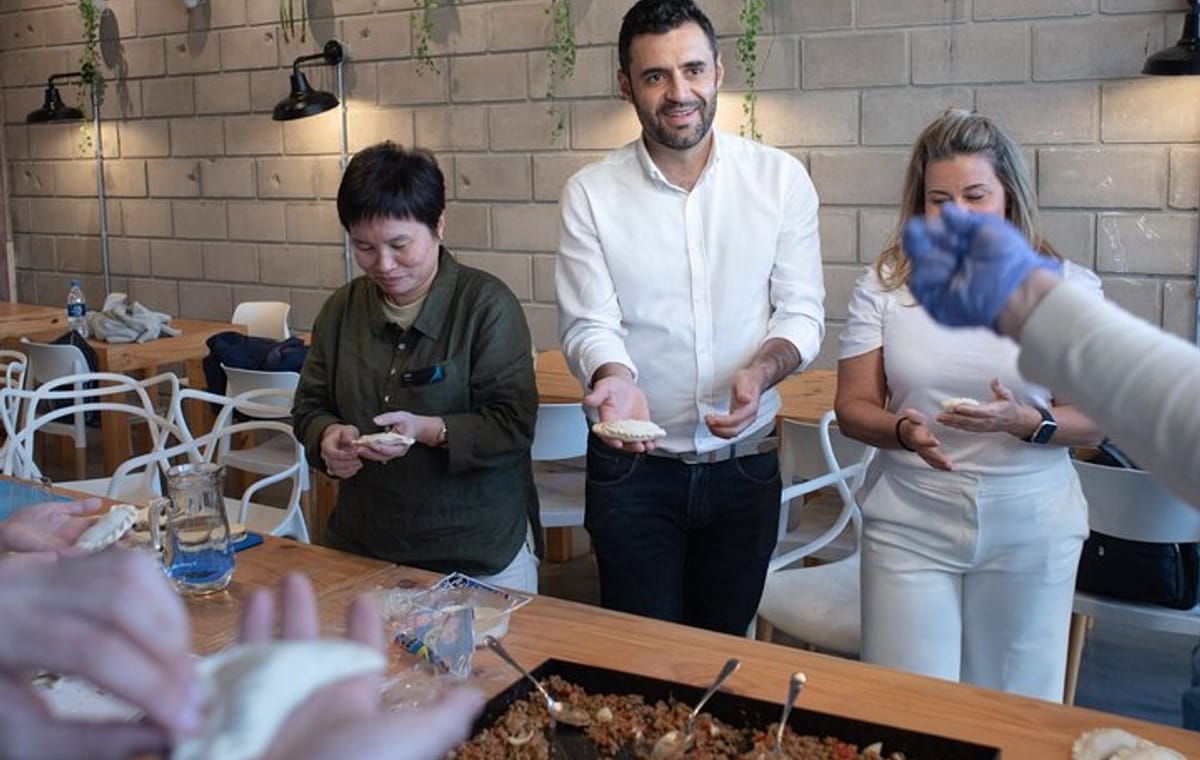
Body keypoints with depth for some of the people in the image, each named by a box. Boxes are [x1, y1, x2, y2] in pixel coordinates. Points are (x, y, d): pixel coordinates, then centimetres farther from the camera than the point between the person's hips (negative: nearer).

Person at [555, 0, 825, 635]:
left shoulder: (780, 178, -4)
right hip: (633, 464, -1)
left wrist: (760, 372, -24)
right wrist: (615, 379, -29)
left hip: (745, 462, 1)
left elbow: (802, 312, -3)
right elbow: (589, 325, -7)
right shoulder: (590, 194, -6)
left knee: (725, 647, 18)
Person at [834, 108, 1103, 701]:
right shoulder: (884, 285, 0)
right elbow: (853, 407, 0)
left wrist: (1023, 421, -21)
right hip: (910, 526, 0)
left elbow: (1093, 420, -1)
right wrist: (901, 430, -20)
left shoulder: (1069, 288, 0)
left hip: (1028, 531, 1)